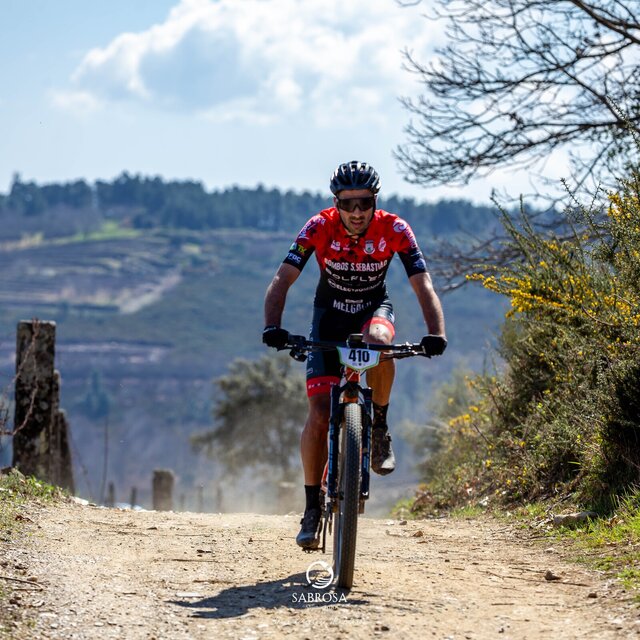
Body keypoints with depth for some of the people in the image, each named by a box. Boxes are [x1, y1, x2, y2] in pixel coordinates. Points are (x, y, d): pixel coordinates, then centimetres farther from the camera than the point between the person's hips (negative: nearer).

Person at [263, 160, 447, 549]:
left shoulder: (394, 230, -22)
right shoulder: (319, 228, -22)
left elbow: (423, 284, -26)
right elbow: (282, 280, -26)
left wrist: (436, 334, -42)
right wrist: (273, 328, -43)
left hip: (374, 309, 0)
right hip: (330, 314, 0)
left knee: (378, 339, -39)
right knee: (320, 414, -14)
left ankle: (380, 429, -15)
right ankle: (313, 508, -1)